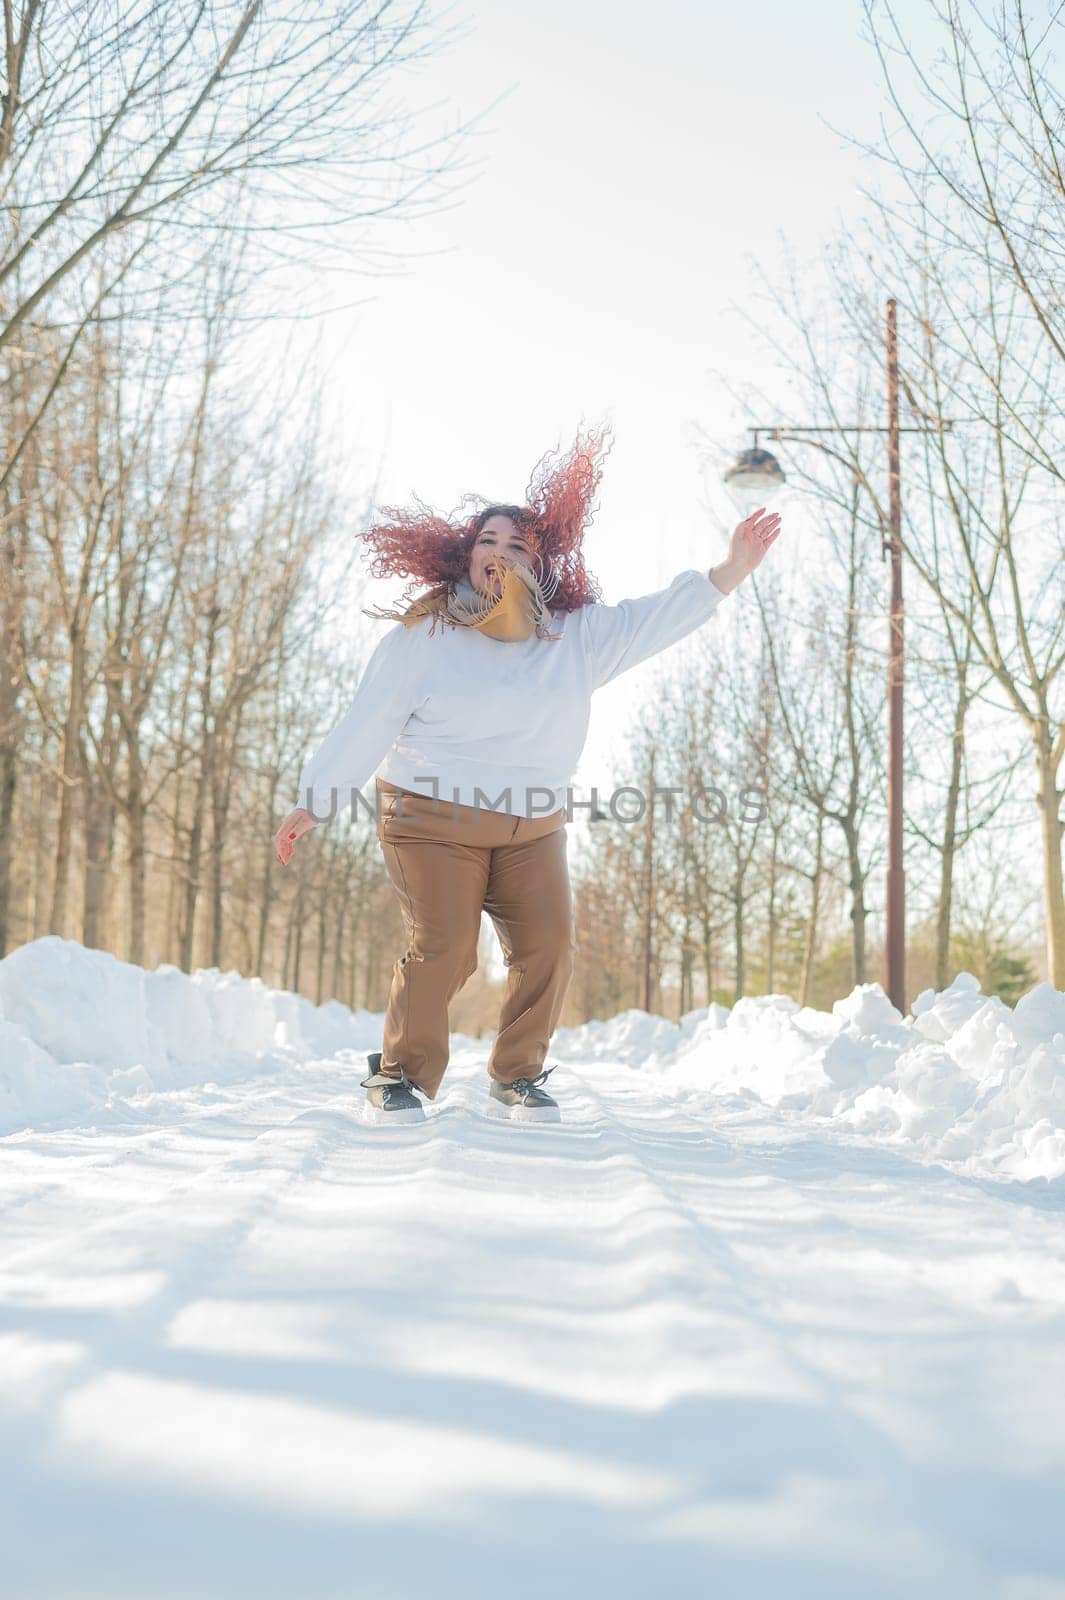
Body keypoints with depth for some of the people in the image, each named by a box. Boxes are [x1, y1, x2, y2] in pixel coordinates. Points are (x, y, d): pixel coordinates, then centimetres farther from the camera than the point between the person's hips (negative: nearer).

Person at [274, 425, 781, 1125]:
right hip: (433, 821, -4)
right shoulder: (422, 637, -4)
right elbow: (365, 725, -2)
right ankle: (401, 1077, 3)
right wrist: (313, 804, -3)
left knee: (550, 946, -8)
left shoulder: (577, 639, 6)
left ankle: (518, 1079, 10)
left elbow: (661, 616, 5)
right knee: (443, 951, -15)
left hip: (533, 829, 4)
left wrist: (732, 570, -6)